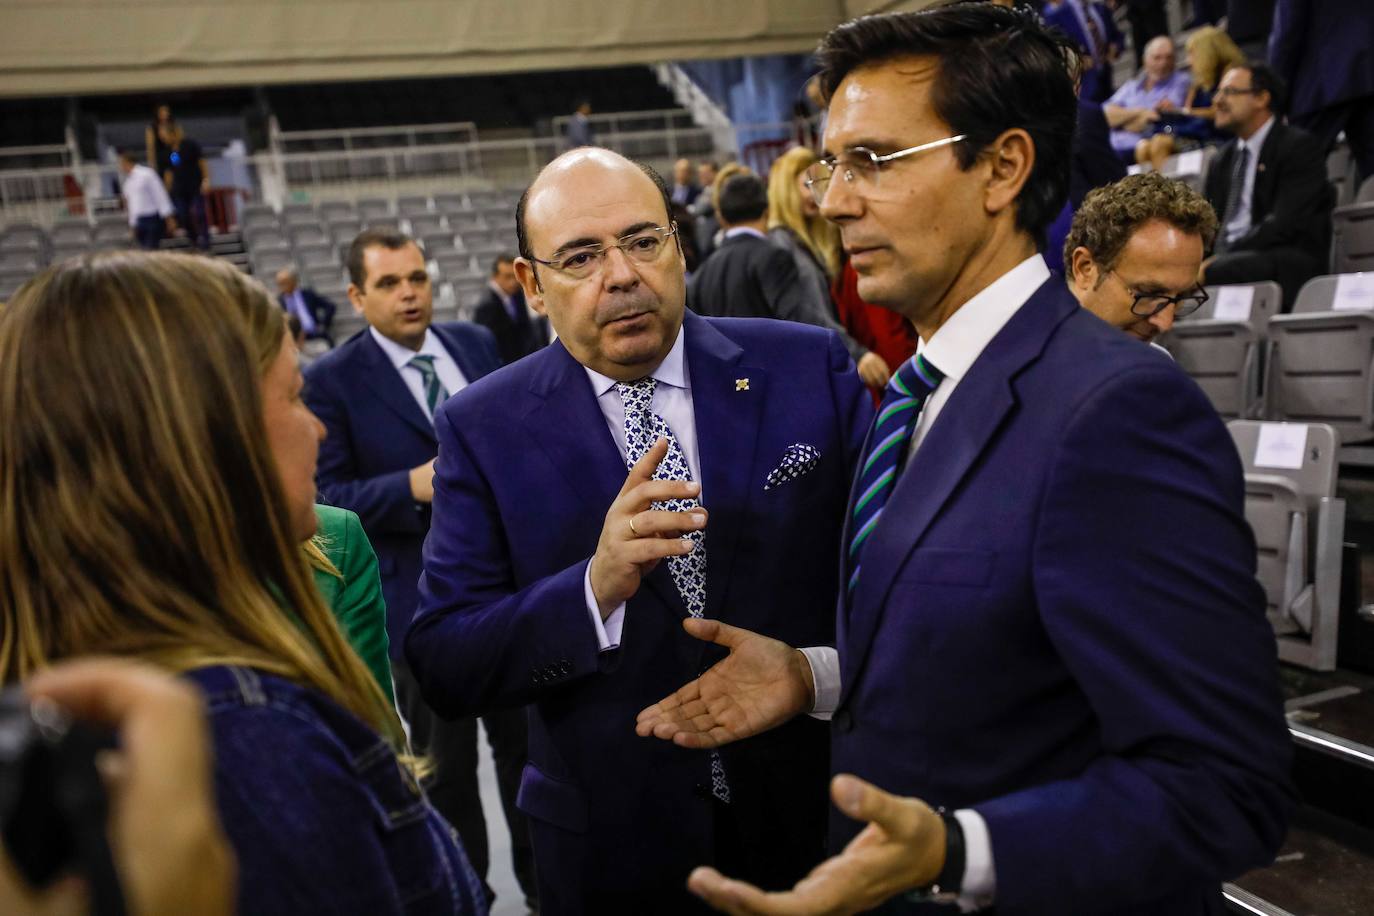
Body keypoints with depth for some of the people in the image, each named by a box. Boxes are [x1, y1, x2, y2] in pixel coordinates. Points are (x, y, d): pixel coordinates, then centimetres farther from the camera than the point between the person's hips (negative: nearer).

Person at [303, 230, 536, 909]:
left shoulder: (476, 344, 3)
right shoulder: (333, 380, -10)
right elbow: (325, 496, -12)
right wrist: (413, 487, -25)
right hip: (421, 600, -4)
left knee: (525, 742, 19)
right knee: (445, 770, 14)